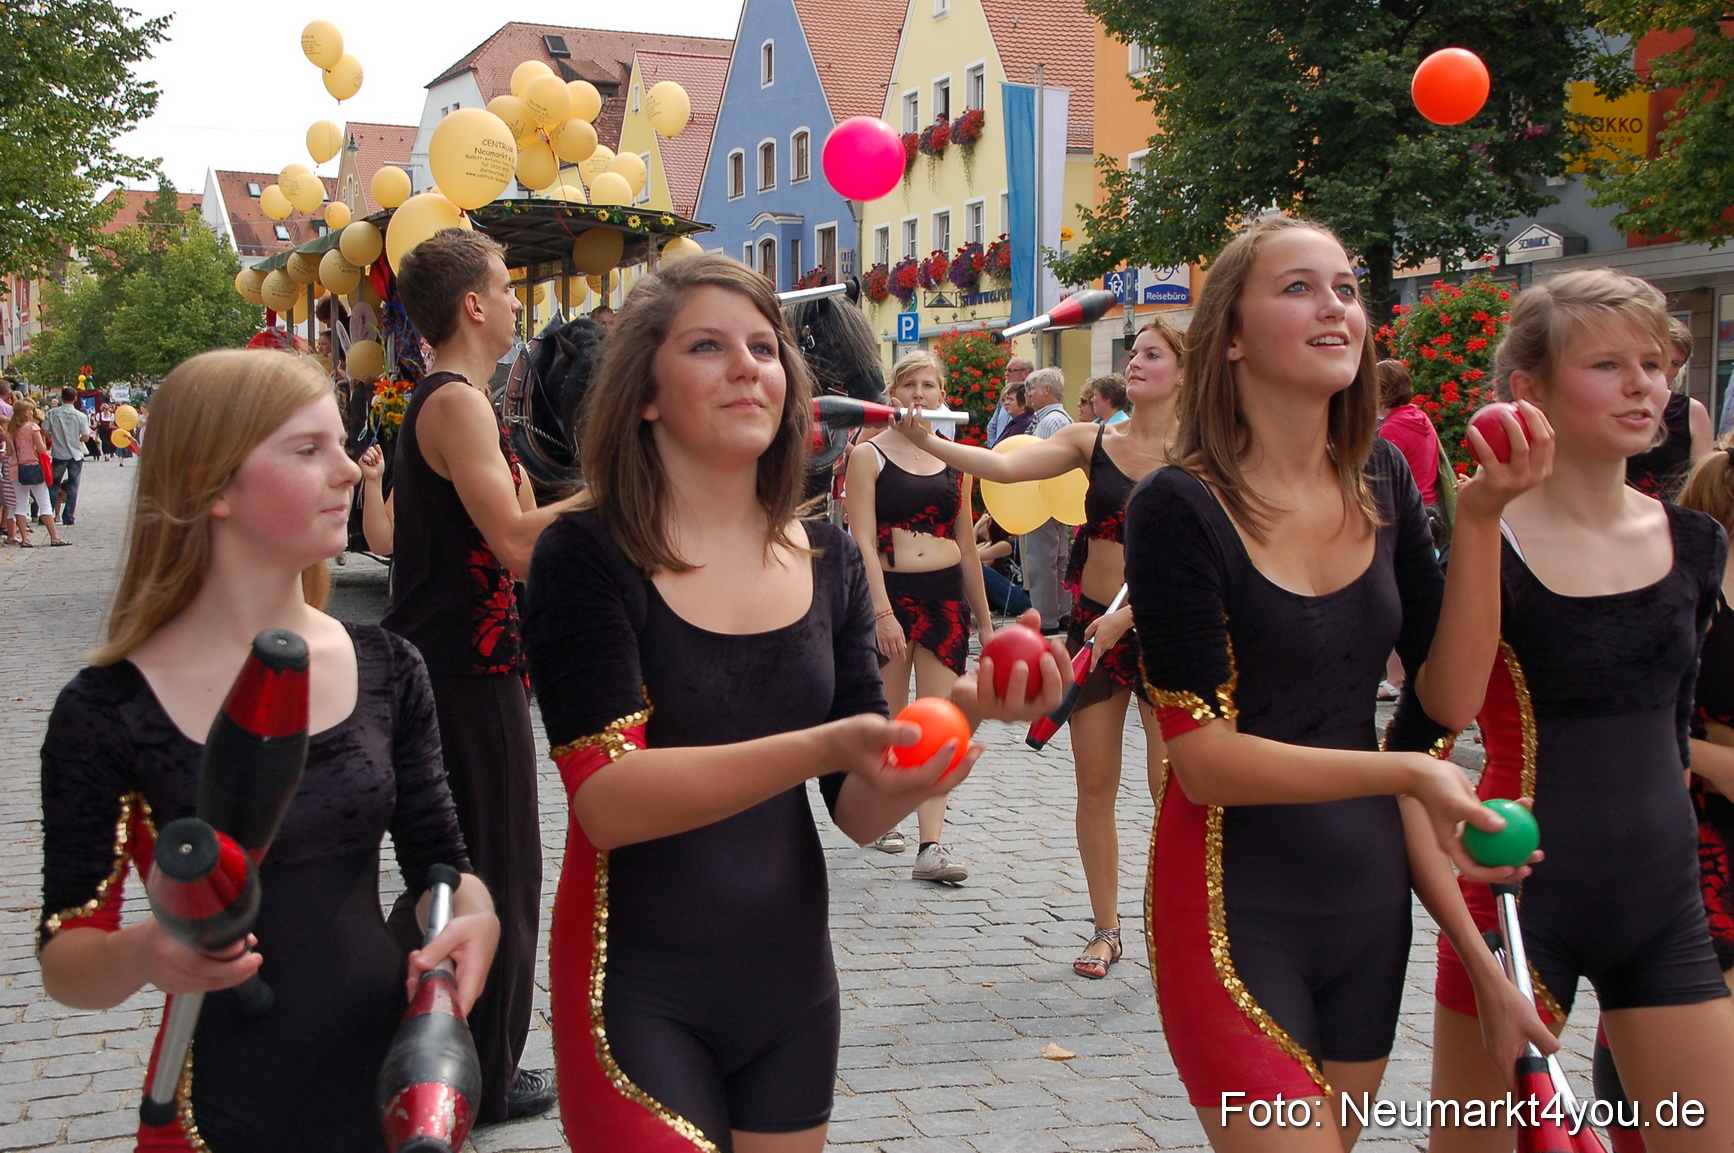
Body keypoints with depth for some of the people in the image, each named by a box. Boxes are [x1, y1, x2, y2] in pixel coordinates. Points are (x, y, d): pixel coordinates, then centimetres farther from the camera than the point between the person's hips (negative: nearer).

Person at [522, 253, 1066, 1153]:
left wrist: (963, 709, -18)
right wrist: (824, 745, -33)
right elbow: (608, 799, -22)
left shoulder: (830, 561, 1)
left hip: (790, 978, 5)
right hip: (639, 992, -4)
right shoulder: (588, 555, -12)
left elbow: (860, 810, 0)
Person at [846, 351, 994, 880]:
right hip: (891, 593, -3)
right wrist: (882, 612, -19)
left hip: (947, 596, 3)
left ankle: (932, 845, -8)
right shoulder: (869, 455, -2)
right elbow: (863, 541, -10)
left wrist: (984, 617, 17)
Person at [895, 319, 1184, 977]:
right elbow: (1005, 466, -10)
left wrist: (1126, 614, -24)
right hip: (1092, 625, 3)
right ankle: (1105, 928, 21)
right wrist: (925, 442, -23)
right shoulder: (1092, 441, 2)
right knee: (1095, 786, 7)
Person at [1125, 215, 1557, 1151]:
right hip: (1236, 910, -6)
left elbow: (1450, 699, -2)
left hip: (1369, 895, 6)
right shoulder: (1180, 508, -16)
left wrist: (1482, 516, -10)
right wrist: (1407, 772, -21)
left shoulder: (1382, 479, 3)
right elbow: (1204, 758, -17)